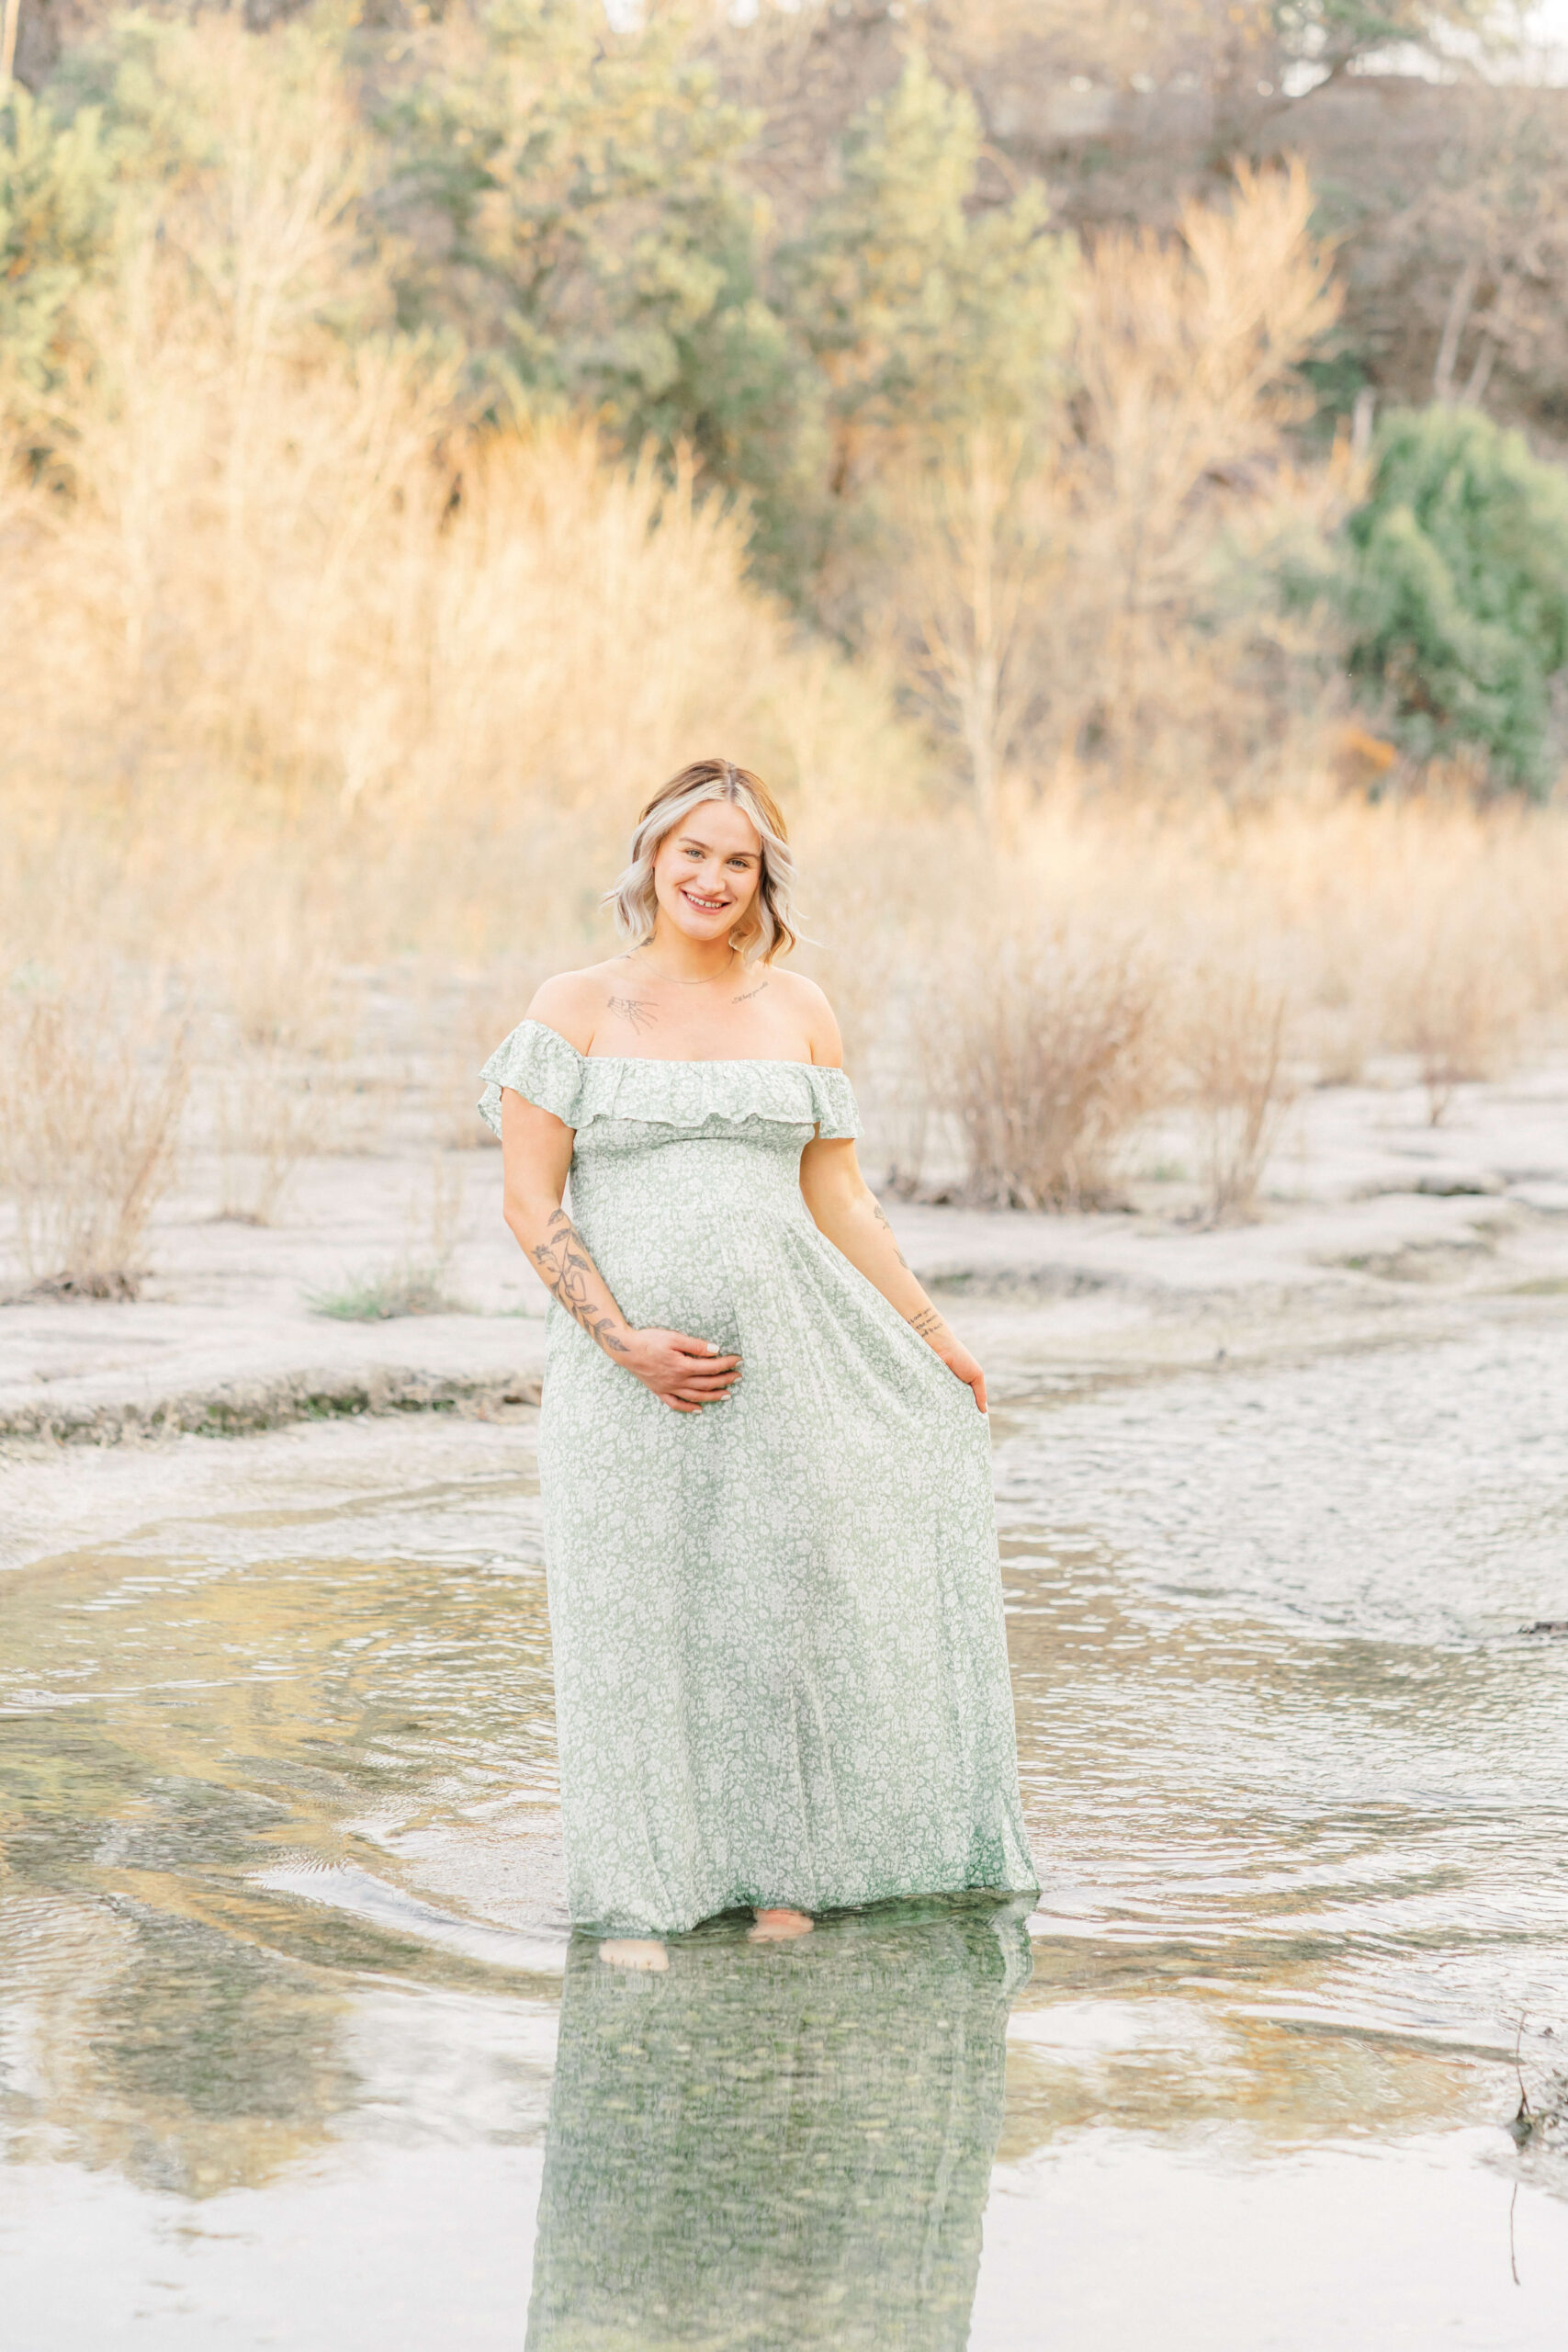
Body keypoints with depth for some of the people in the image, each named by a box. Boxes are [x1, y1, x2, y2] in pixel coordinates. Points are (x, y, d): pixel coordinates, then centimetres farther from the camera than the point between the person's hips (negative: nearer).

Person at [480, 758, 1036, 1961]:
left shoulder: (799, 1010, 8)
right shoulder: (576, 1007, 0)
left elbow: (842, 1202, 14)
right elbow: (532, 1202, -4)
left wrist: (935, 1336, 15)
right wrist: (624, 1340, -13)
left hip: (783, 1351, 3)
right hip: (629, 1360, -2)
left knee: (788, 1600, 4)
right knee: (638, 1614, 0)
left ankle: (781, 1875, 17)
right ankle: (637, 1899, 9)